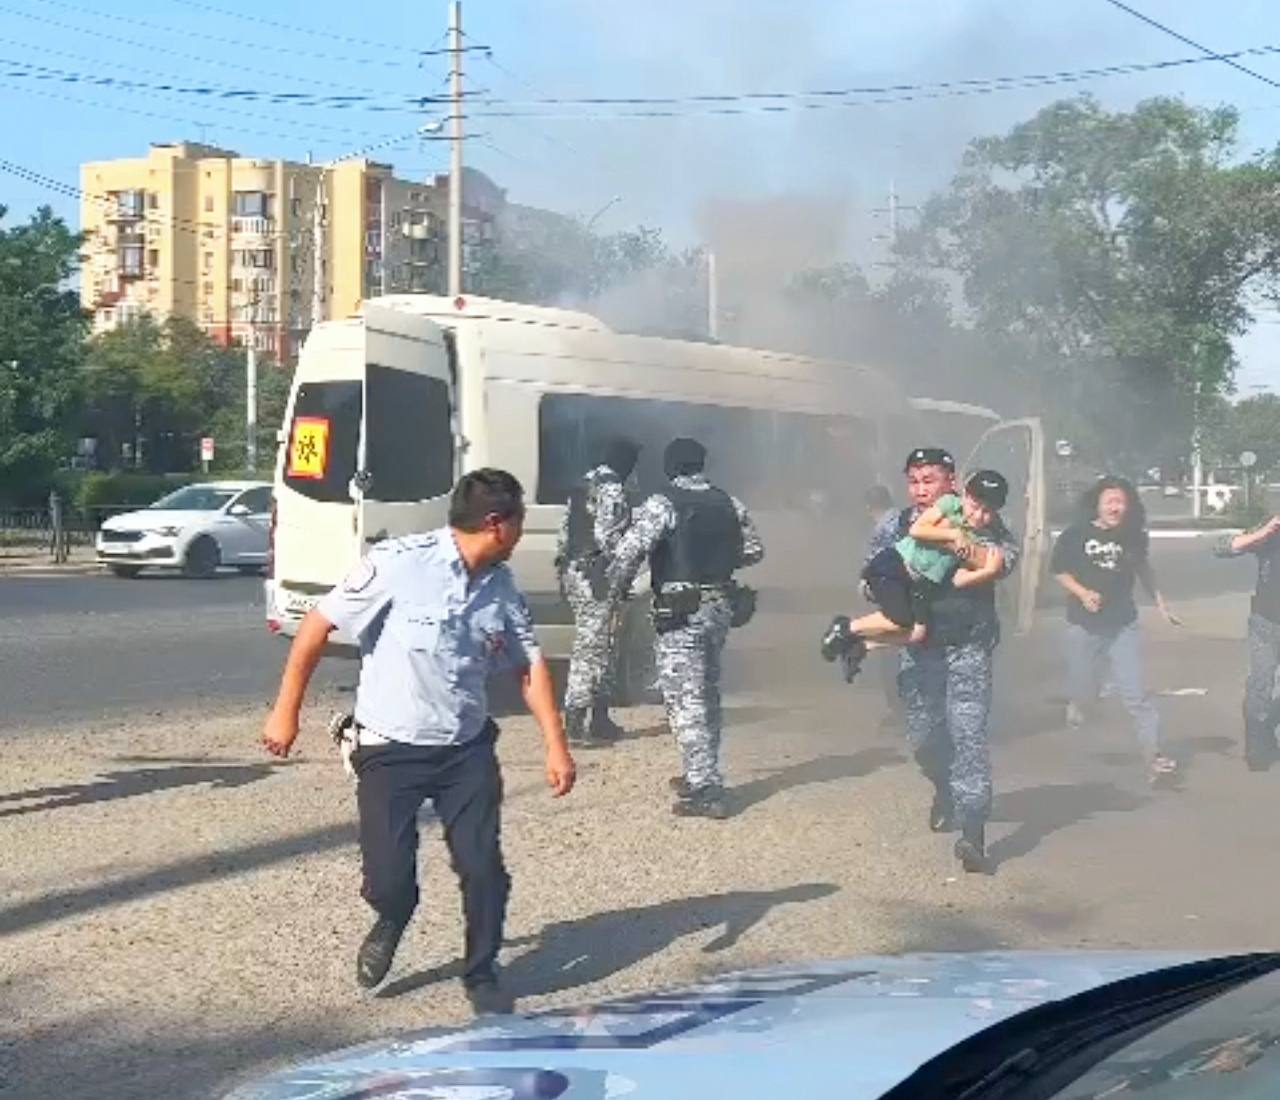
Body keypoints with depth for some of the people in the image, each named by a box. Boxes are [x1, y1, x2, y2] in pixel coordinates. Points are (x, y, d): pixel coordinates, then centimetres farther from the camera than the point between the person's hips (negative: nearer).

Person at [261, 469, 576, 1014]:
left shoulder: (501, 587, 0)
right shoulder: (400, 563, -17)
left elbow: (530, 665, 10)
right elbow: (317, 626, -10)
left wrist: (556, 746, 3)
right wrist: (286, 712, -8)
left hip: (466, 748, 4)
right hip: (390, 749, -4)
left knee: (483, 865, -2)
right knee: (387, 877, -4)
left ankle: (482, 974, 22)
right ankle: (391, 922, 34)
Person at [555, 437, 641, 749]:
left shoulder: (581, 488, 17)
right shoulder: (612, 489, -11)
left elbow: (565, 534, 18)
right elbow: (608, 536, -20)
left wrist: (564, 571, 21)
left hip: (574, 572, 10)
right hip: (597, 576, -10)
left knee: (592, 648, 15)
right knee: (592, 650, -7)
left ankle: (599, 718, 21)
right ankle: (577, 725, -7)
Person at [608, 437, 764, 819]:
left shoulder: (662, 504, -12)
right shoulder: (728, 504, 7)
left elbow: (629, 552, -21)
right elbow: (753, 550, 15)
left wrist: (617, 587, -3)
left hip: (680, 613, -7)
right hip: (721, 608, 7)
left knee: (686, 701, -4)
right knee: (707, 695, 19)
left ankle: (706, 791, -8)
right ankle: (701, 775, 31)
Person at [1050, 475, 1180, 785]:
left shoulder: (1132, 536, -3)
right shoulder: (1075, 535, -10)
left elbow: (1142, 568, 16)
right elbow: (1059, 571, -1)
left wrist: (1159, 601, 17)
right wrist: (1082, 593, -16)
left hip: (1123, 625, 1)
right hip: (1084, 626, -1)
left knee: (1135, 694, -7)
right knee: (1085, 693, 12)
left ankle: (1153, 756, -7)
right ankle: (1076, 701, 49)